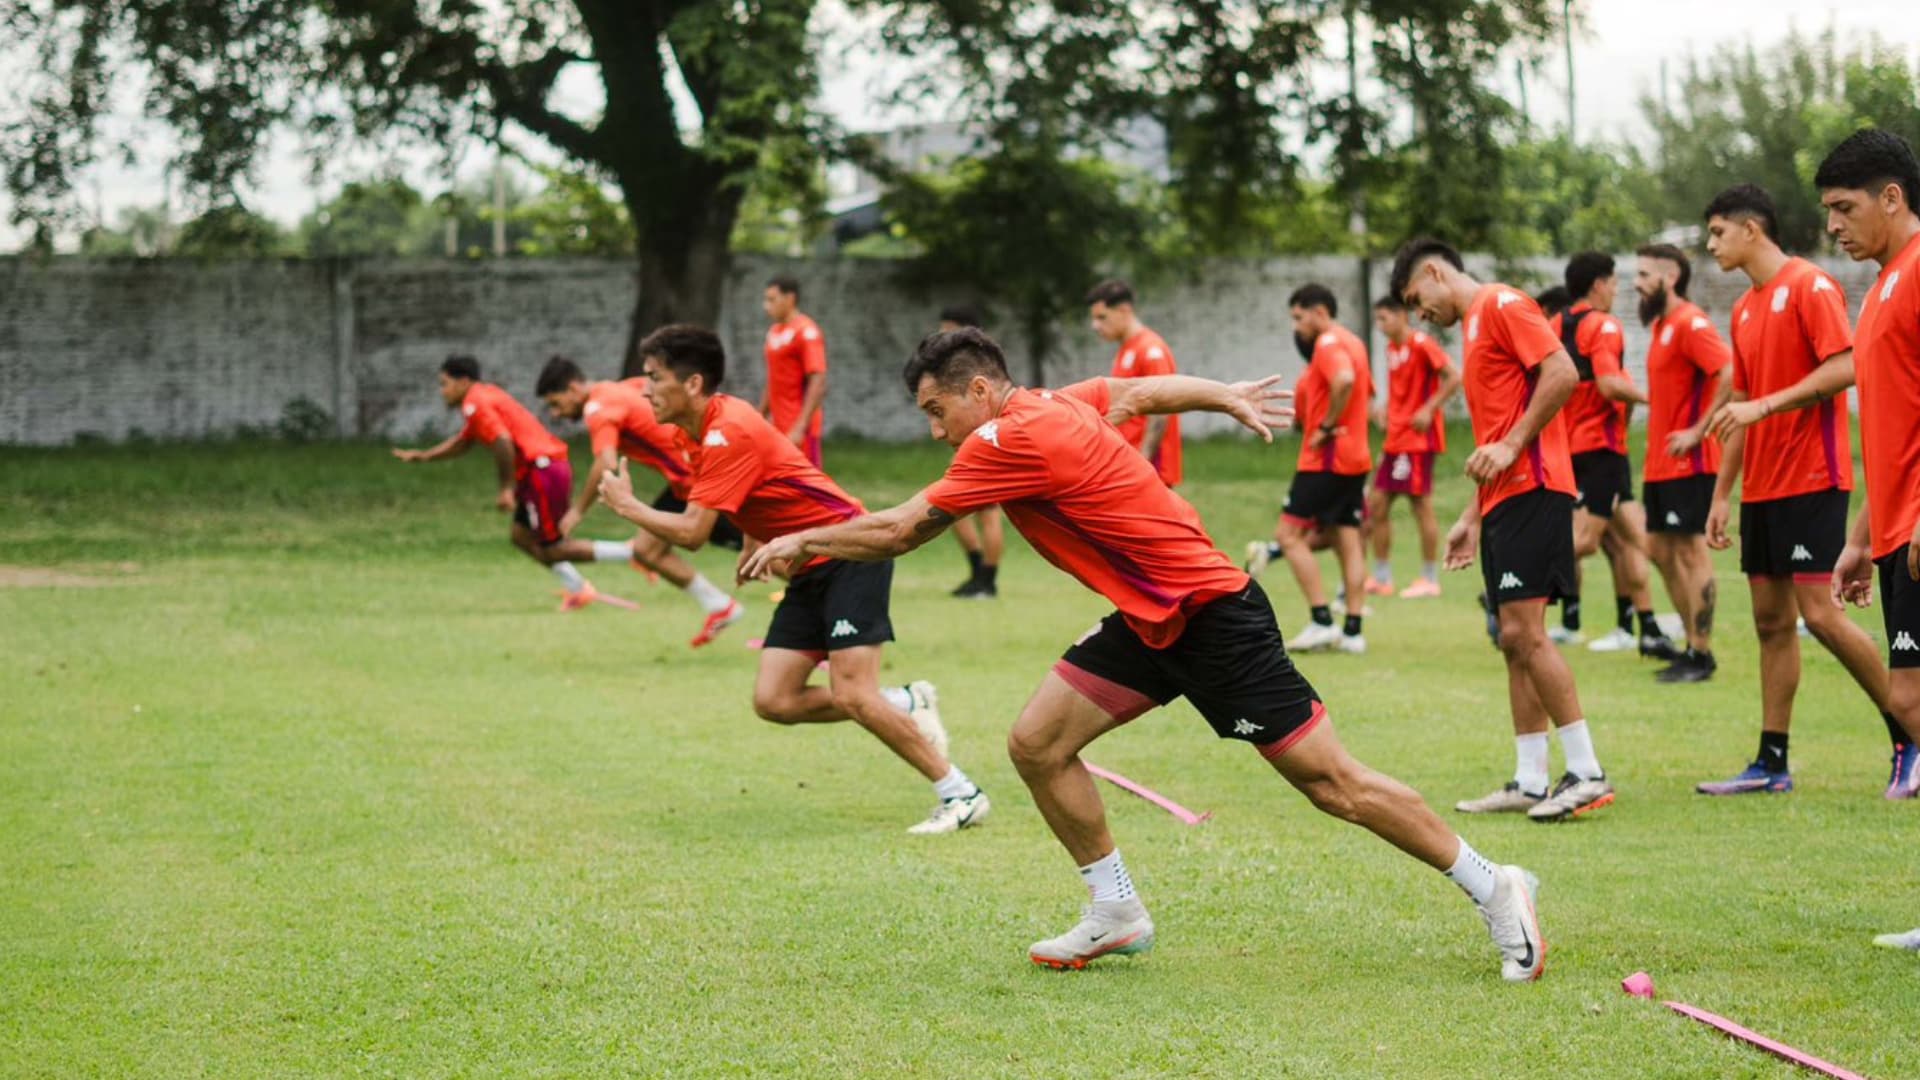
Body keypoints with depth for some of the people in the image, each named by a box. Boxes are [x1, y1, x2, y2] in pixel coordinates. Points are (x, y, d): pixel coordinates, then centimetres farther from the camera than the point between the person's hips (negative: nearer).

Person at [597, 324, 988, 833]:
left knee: (850, 695, -18)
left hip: (850, 556, -9)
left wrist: (626, 505, -10)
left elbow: (691, 532, -24)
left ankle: (961, 794, -8)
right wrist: (756, 546, 12)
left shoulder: (728, 433, -21)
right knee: (773, 701, -2)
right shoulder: (697, 432, 8)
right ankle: (908, 704, 13)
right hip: (810, 571, 9)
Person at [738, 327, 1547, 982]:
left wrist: (802, 541, -2)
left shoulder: (1009, 441, -19)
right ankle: (1117, 914, 14)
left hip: (1210, 618, -10)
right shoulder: (1061, 405, 5)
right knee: (1037, 744, 2)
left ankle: (1493, 888, 5)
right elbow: (1151, 390, 20)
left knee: (1332, 782, -6)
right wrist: (1230, 398, 34)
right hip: (1151, 621, 10)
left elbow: (898, 533, -14)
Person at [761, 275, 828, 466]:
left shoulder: (806, 332, -12)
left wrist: (800, 428, -25)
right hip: (780, 429, 8)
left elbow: (818, 385, -19)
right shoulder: (774, 332, 14)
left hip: (799, 430, -8)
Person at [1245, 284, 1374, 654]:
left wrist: (1326, 427, -22)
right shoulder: (1352, 342, 17)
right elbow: (1365, 390, 27)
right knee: (1347, 541, 8)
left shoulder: (1328, 343, -13)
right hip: (1356, 457, 9)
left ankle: (1322, 622, -11)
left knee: (1289, 534, -5)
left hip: (1326, 459, -9)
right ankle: (1353, 631, 5)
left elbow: (1345, 380, -32)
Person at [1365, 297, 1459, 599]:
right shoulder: (1392, 348, 14)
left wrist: (1428, 410, -20)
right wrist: (1386, 411, 9)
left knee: (1422, 506, -5)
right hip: (1396, 438, 9)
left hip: (1419, 438, -9)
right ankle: (1382, 578, 13)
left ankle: (1430, 579, 2)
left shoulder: (1421, 344, -11)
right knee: (1376, 504, 6)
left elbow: (1453, 378, -17)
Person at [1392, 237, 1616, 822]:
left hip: (1531, 490, -10)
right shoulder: (1476, 328, 25)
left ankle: (1587, 774, -13)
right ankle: (1529, 782, 9)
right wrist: (1472, 518, 23)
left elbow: (1562, 372, -18)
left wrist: (1511, 445, -18)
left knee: (1524, 631, -14)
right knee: (1515, 640, 8)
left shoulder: (1501, 304, -4)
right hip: (1504, 498, 10)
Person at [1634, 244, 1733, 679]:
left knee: (1690, 552, -7)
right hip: (1659, 464, 10)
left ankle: (1700, 655, -3)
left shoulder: (1690, 323, -13)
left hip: (1688, 463, -10)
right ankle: (1692, 643, 19)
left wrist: (1698, 431, -22)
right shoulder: (1660, 325, 15)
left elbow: (1731, 376, -24)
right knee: (1660, 550, 12)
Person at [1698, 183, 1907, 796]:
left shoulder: (1809, 285, -8)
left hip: (1811, 481, -8)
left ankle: (1907, 739, -1)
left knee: (1819, 613, -13)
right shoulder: (1744, 309, 17)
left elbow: (1844, 368, -19)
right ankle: (1772, 764, 9)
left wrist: (1763, 406, -22)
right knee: (1771, 619, 7)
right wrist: (1721, 495, 17)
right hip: (1761, 487, 8)